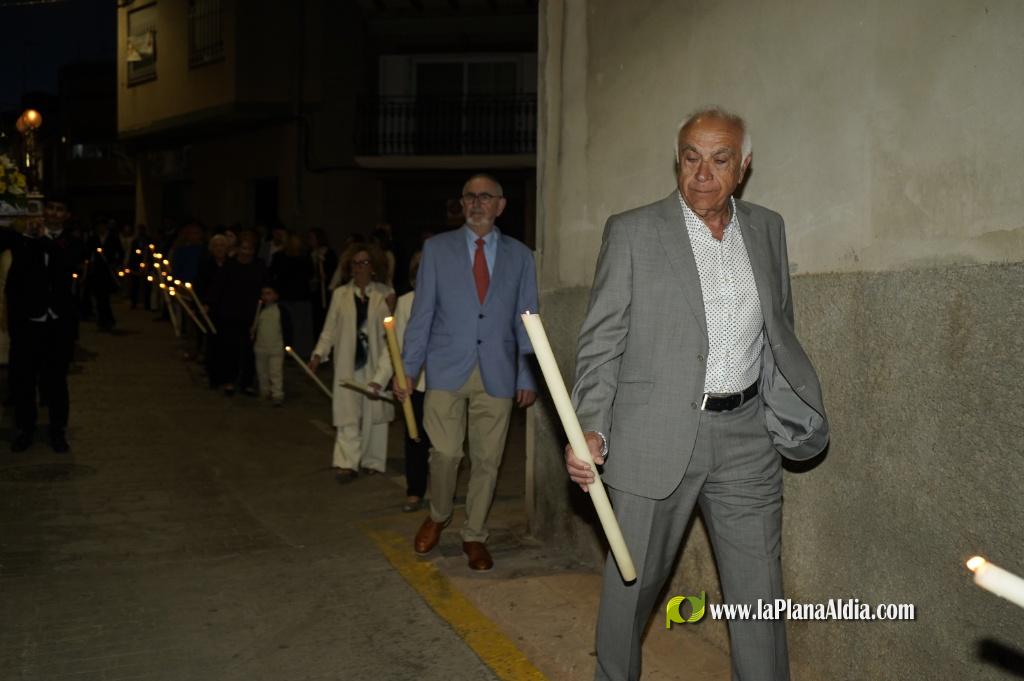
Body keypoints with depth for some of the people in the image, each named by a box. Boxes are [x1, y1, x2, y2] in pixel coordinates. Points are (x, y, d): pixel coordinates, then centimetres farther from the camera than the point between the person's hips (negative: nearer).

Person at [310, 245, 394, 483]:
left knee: (374, 412, 8)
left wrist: (391, 309, -17)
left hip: (376, 364, 0)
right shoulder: (340, 294, 5)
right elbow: (329, 329, 5)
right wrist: (319, 353, -5)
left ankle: (372, 462, 20)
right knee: (348, 414, -4)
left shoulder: (385, 294, 1)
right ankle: (346, 464, -4)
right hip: (349, 364, 0)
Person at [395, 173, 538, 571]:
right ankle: (438, 516, 23)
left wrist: (527, 376, 4)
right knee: (445, 452, -6)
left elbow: (525, 321, 9)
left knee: (487, 459, 4)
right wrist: (408, 368, -1)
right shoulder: (437, 248, 7)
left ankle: (474, 536, 22)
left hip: (497, 373, 1)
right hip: (447, 369, -1)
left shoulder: (519, 256, 8)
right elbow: (422, 313, 5)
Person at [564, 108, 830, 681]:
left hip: (746, 438, 3)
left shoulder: (768, 229, 8)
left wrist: (797, 405, 7)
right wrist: (590, 429, -18)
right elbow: (601, 342, -6)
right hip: (656, 436, -3)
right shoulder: (632, 232, -4)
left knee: (760, 594, 8)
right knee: (632, 584, 11)